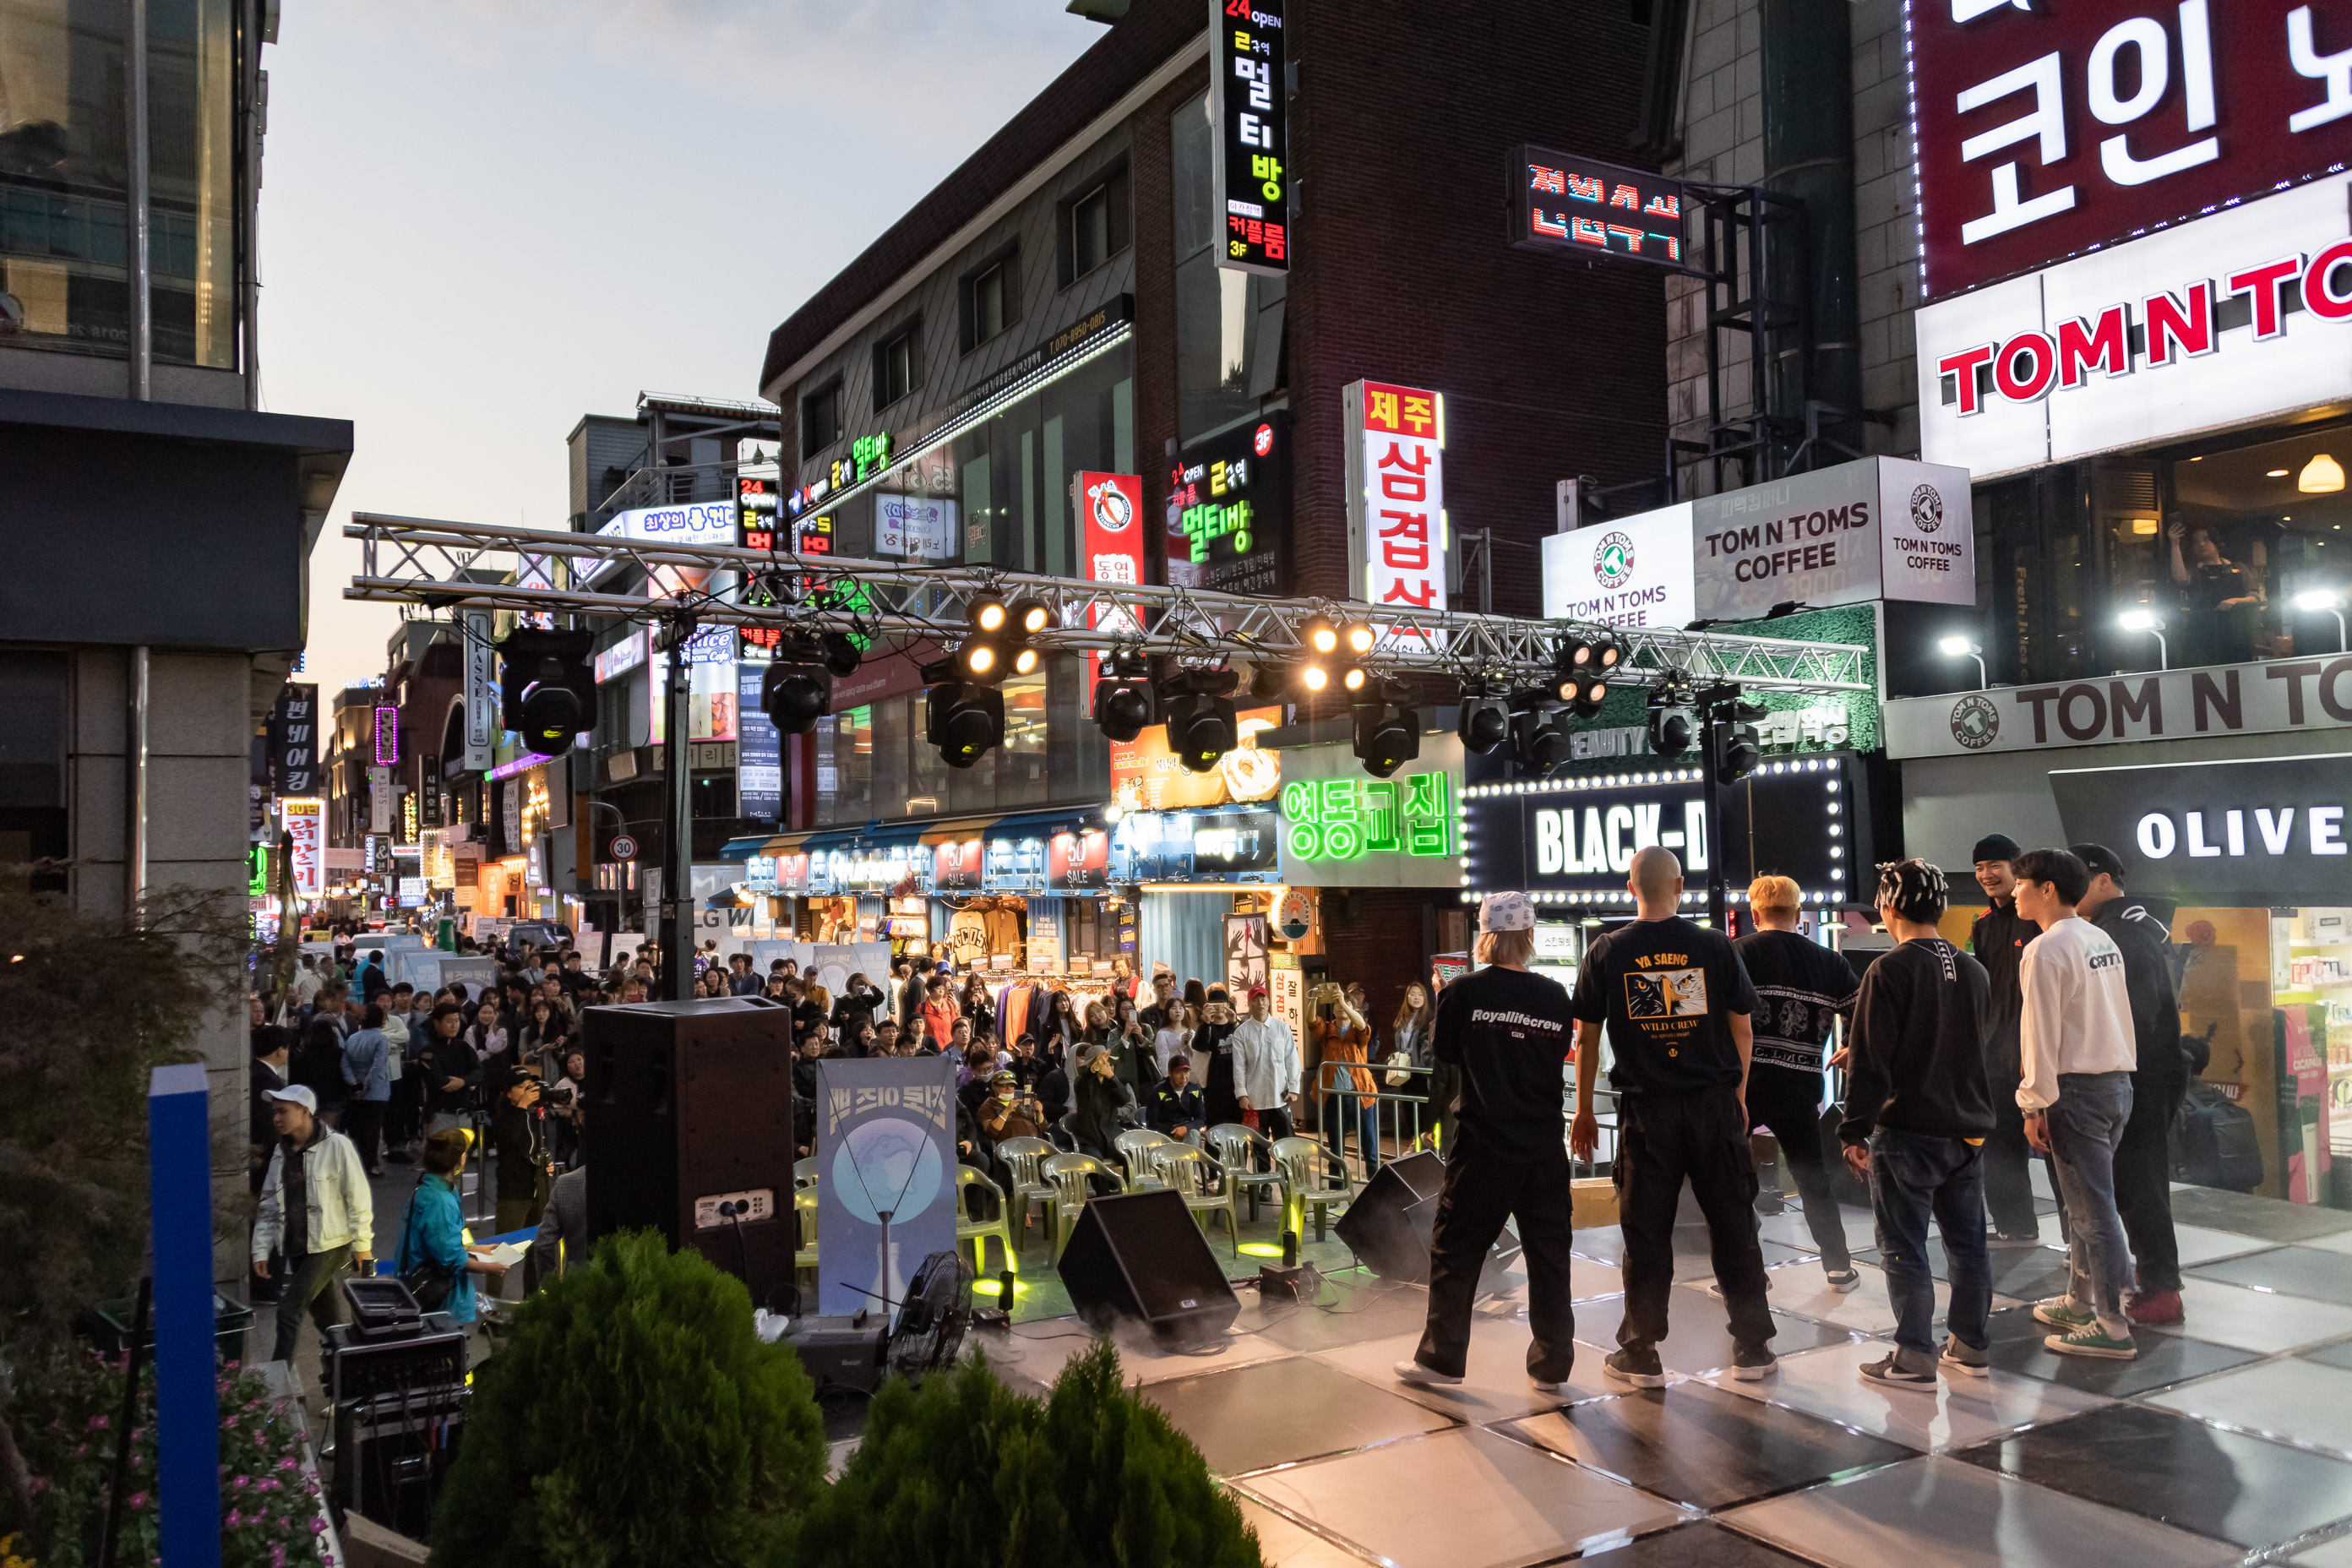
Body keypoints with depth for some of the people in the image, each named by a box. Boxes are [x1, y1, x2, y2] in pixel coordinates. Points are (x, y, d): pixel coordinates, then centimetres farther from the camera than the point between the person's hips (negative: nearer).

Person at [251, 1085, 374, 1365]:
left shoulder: (336, 1146, -11)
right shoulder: (281, 1152, 9)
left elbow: (358, 1197, -9)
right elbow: (269, 1205, 14)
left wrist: (362, 1244, -9)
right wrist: (261, 1250, 7)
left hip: (330, 1244, -6)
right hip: (295, 1247, 6)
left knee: (289, 1310, -14)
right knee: (326, 1317, 13)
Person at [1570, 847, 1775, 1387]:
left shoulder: (1606, 952, -2)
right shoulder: (1715, 947, -2)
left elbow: (1586, 1038, 1)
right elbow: (1742, 1029, 5)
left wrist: (1584, 1110, 10)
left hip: (1646, 1109, 0)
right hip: (1714, 1103, 1)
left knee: (1646, 1232, 6)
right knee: (1732, 1224, 11)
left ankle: (1640, 1354, 14)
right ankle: (1752, 1348, 20)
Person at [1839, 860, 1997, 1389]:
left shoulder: (1890, 971, -15)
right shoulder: (1975, 971, 6)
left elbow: (1871, 1061, -16)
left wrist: (1855, 1132, -10)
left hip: (1908, 1132, -7)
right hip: (1968, 1129, 7)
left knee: (1904, 1248, 2)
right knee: (1968, 1242, 15)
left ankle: (1915, 1356, 5)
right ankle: (1971, 1345, 25)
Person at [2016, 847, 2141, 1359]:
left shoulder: (2046, 950, -14)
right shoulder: (2103, 942, 11)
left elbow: (2040, 1033, -16)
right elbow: (2118, 1016, 14)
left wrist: (2035, 1105, -12)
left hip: (2077, 1089, -9)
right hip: (2117, 1081, 9)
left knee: (2093, 1208, -3)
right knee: (2087, 1201, 17)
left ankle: (2112, 1326, 1)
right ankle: (2079, 1302, 27)